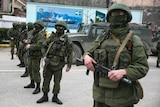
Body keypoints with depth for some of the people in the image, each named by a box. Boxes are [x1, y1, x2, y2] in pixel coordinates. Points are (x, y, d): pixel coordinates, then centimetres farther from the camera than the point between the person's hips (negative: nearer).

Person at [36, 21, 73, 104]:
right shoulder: (52, 37, 5)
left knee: (57, 81, 6)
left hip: (58, 64, -2)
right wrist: (44, 56, -5)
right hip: (49, 62, 2)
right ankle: (45, 96, 21)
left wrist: (69, 65, -4)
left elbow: (69, 53, 0)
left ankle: (55, 97, 21)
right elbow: (43, 46, 11)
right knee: (46, 80, 8)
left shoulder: (66, 40, -2)